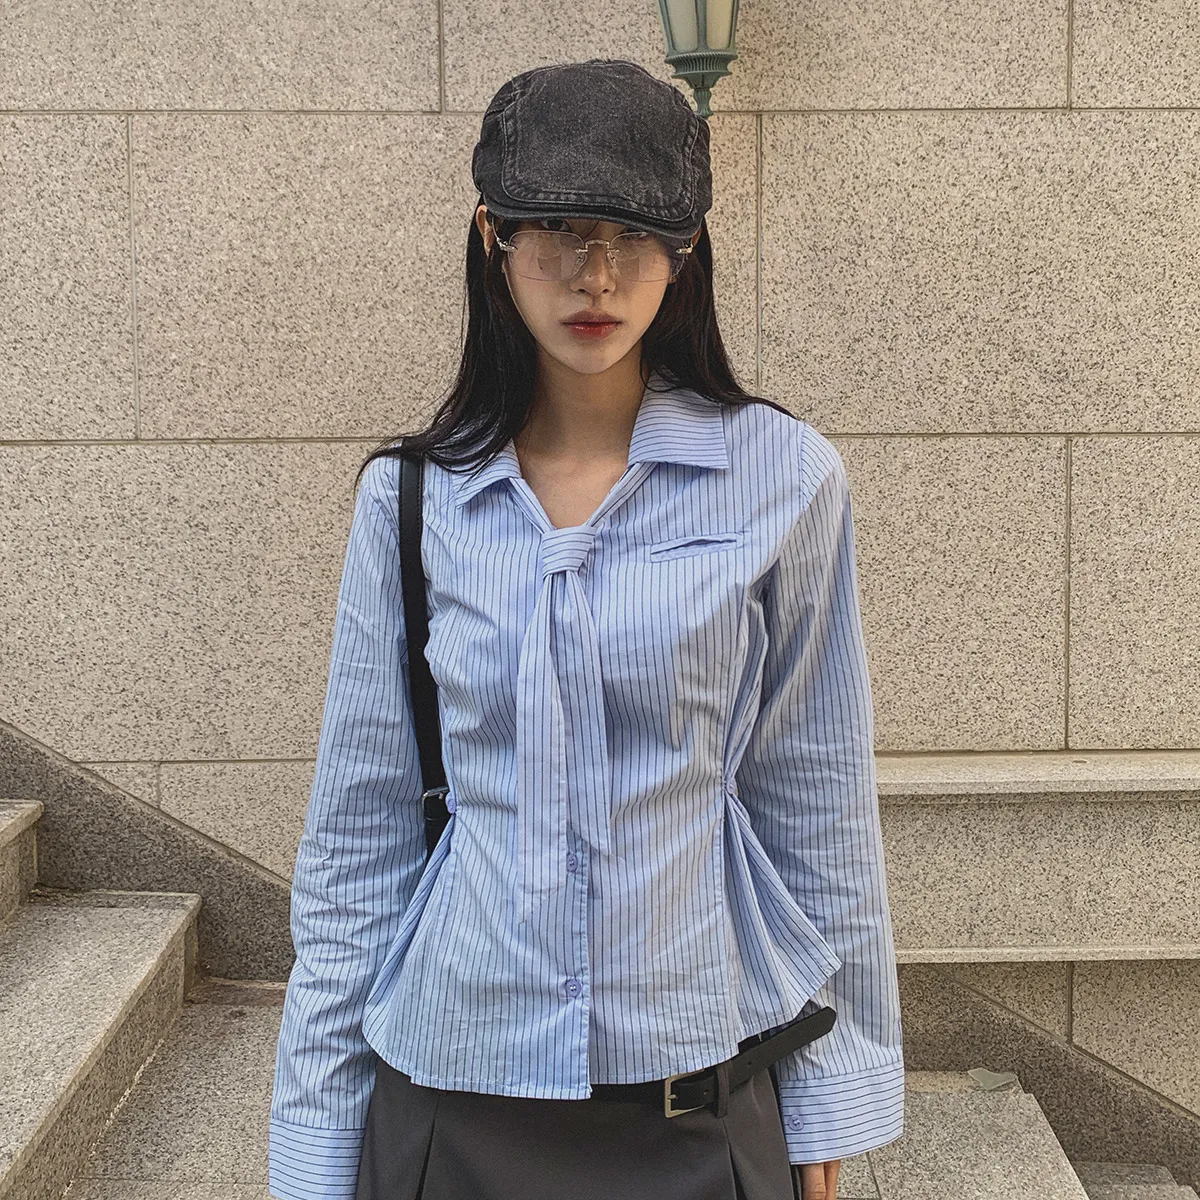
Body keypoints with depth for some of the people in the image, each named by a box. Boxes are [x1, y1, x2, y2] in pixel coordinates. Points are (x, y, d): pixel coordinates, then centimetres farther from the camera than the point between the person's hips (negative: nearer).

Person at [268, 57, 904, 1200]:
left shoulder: (781, 479, -6)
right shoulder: (409, 498, -2)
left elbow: (817, 808, -1)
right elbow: (358, 827, 2)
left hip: (701, 1093, -1)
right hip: (447, 1098, 2)